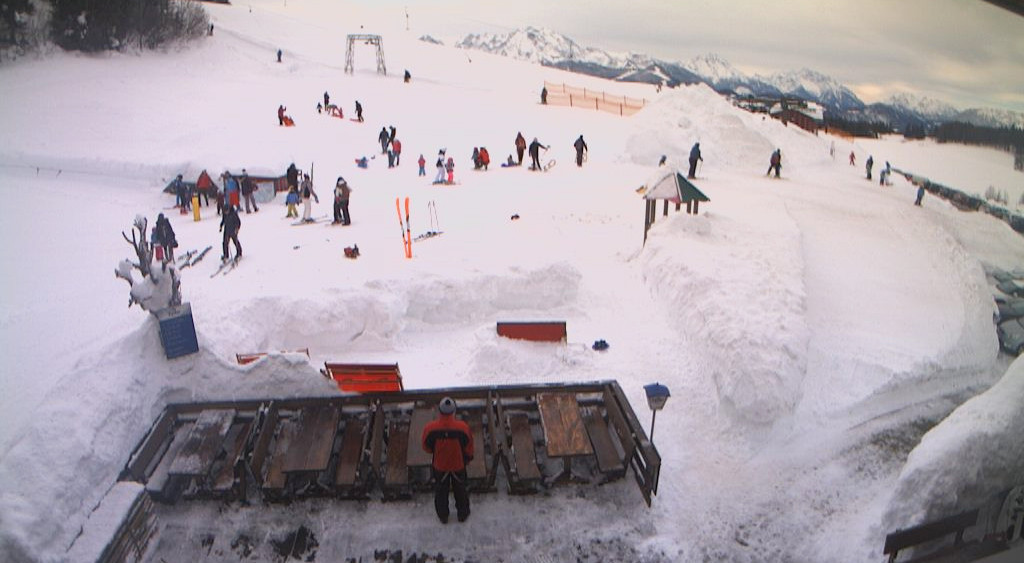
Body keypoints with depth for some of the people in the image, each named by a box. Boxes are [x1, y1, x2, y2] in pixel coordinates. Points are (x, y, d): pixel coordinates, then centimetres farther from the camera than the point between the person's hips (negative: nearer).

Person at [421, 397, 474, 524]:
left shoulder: (430, 428, -30)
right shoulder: (462, 427, -30)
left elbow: (426, 447, -11)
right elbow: (469, 448, -13)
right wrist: (468, 457, 10)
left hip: (439, 465, 0)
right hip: (458, 465, 0)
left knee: (441, 491, 26)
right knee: (460, 489, 26)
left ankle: (442, 516, 45)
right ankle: (463, 513, 46)